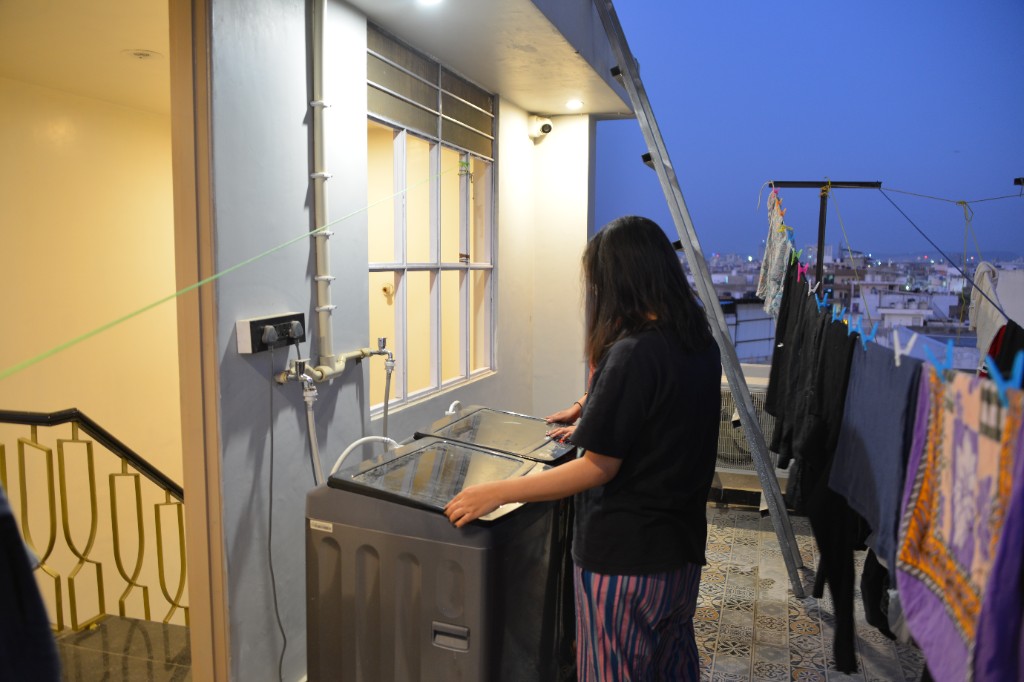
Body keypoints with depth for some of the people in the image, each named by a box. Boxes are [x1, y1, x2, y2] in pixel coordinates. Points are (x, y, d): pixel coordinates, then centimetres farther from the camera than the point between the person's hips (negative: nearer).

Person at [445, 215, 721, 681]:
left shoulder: (633, 354, -24)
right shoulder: (700, 342, 2)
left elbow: (599, 467, -22)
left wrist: (496, 493, -19)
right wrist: (594, 419, 27)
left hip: (625, 555, -8)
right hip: (682, 546, 8)